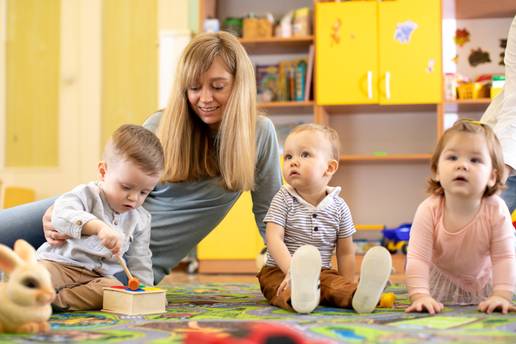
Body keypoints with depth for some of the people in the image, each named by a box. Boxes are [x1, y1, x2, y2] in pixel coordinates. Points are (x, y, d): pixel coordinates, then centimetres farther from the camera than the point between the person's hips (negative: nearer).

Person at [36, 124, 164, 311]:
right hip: (60, 264, -4)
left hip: (100, 276, 4)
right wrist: (99, 226, -41)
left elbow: (139, 262, 19)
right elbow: (61, 215, -26)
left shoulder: (141, 219, 13)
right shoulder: (85, 195, -4)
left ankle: (53, 300, -34)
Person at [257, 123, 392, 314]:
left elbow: (345, 253, 9)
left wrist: (348, 288, 0)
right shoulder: (283, 199, -4)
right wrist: (292, 270, -30)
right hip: (280, 271, -3)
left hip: (321, 273, 3)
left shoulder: (339, 207, 3)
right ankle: (297, 295, -68)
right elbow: (274, 239, -15)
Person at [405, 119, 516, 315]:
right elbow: (417, 258, -32)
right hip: (441, 283, -1)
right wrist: (420, 296, -43)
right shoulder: (428, 211, -30)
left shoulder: (496, 210, -29)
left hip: (482, 283, 1)